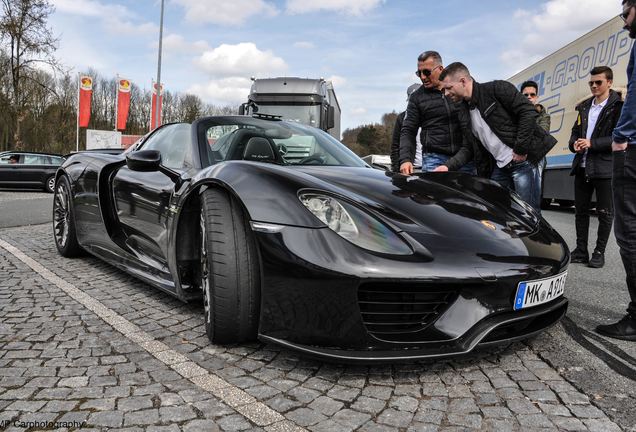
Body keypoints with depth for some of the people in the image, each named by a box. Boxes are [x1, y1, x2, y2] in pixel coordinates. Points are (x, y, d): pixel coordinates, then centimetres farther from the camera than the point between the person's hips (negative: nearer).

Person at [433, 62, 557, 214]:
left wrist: (521, 148, -17)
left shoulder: (496, 89, -8)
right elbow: (469, 148, 14)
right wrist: (448, 166, -1)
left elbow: (528, 111, -13)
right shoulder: (464, 115, 13)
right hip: (497, 168, 7)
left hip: (521, 162, -7)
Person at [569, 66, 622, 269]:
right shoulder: (584, 107, 15)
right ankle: (581, 250, 20)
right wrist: (574, 144, -3)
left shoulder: (618, 106, -5)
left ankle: (599, 252, 13)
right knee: (581, 210, 11)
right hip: (582, 167, 6)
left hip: (605, 168, -6)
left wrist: (592, 143, -19)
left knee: (605, 213, 3)